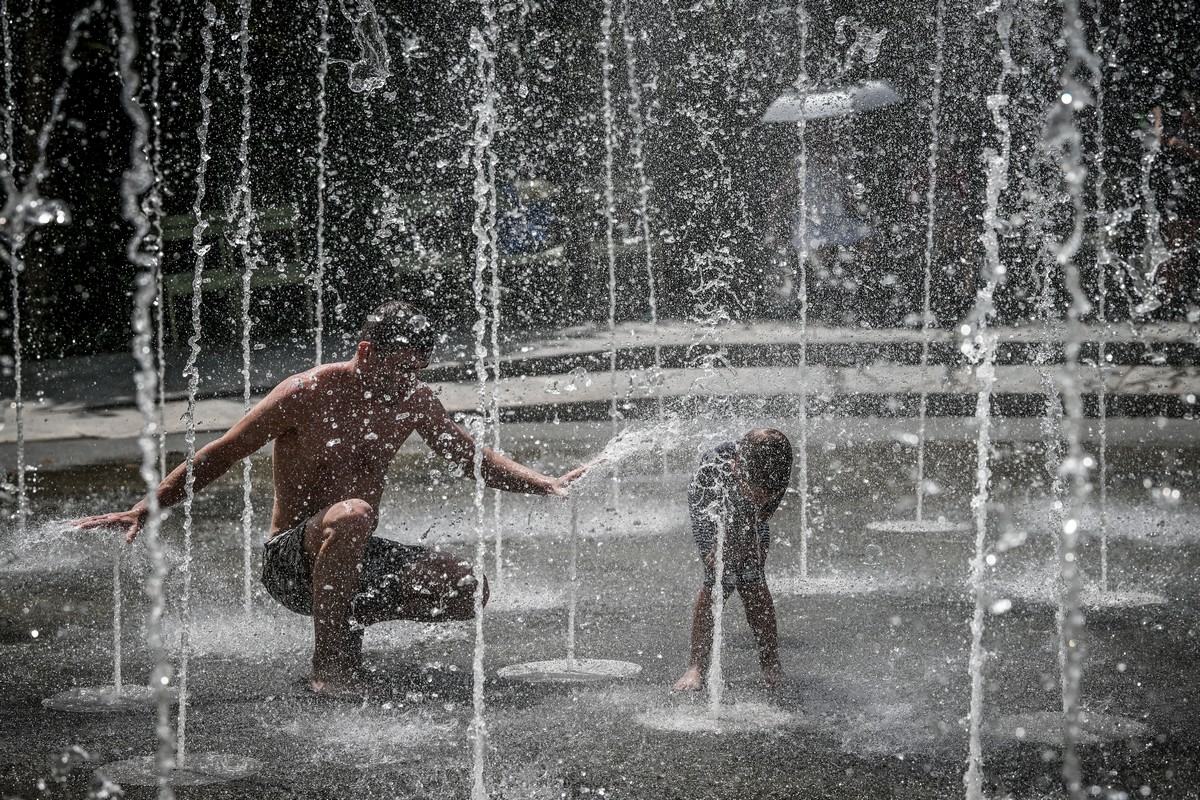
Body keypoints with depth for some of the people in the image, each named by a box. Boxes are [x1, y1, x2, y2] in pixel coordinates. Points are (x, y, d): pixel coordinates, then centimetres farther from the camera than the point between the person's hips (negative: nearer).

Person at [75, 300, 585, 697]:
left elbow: (473, 459, 19)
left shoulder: (414, 403, 5)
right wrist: (144, 510, -12)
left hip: (355, 560, 6)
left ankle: (355, 621, 7)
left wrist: (546, 485, 8)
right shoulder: (308, 395, -13)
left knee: (466, 589, -20)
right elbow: (218, 457, -7)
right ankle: (328, 665, -27)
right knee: (352, 515, -40)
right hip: (290, 561, -6)